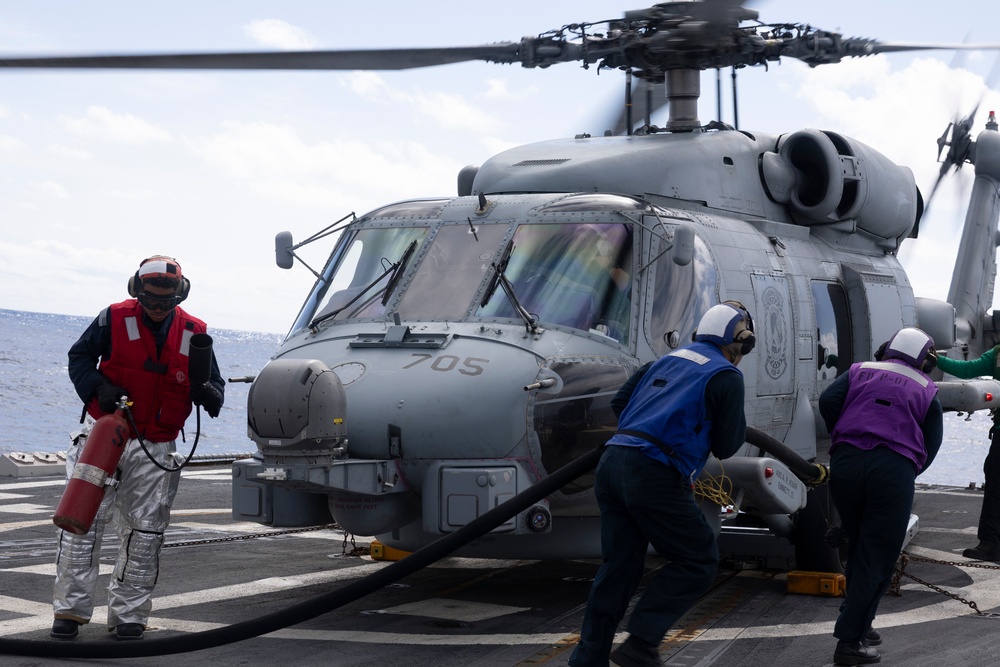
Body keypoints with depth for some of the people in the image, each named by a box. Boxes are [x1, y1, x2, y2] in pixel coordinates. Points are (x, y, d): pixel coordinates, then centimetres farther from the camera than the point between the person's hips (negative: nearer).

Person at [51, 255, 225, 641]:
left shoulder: (194, 333, 2)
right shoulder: (115, 319, -5)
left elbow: (214, 383, 9)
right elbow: (79, 356, 4)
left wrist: (209, 394, -15)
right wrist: (98, 388, -14)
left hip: (155, 450, 2)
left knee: (144, 531, 5)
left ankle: (128, 614, 15)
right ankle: (70, 609, 4)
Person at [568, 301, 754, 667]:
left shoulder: (667, 360, 22)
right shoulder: (727, 376, 1)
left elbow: (619, 401, 24)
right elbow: (726, 446, 1)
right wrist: (738, 422, 20)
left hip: (612, 463, 7)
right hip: (655, 475, -7)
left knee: (619, 566, 12)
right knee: (699, 561, 6)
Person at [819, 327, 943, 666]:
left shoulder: (860, 371, 19)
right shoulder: (927, 391, 16)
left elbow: (827, 401, 3)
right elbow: (930, 446, 10)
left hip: (845, 463, 3)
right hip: (894, 469, -3)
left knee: (858, 548, 20)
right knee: (877, 558, 1)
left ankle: (859, 624, 26)